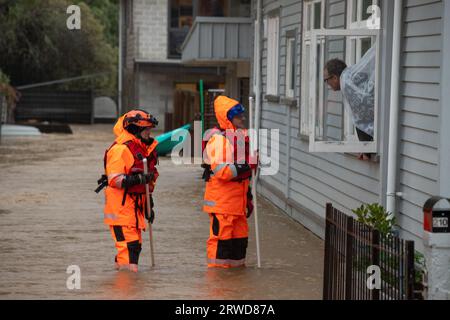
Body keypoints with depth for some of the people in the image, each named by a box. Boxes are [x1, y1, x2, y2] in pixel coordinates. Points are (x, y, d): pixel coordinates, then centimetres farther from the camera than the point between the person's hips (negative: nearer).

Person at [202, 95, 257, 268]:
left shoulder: (242, 136, 16)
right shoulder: (218, 139, -15)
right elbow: (221, 171, -25)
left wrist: (248, 195, 24)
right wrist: (243, 166, -29)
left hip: (237, 199, 9)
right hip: (222, 201, -9)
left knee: (240, 236, 14)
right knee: (221, 236, -6)